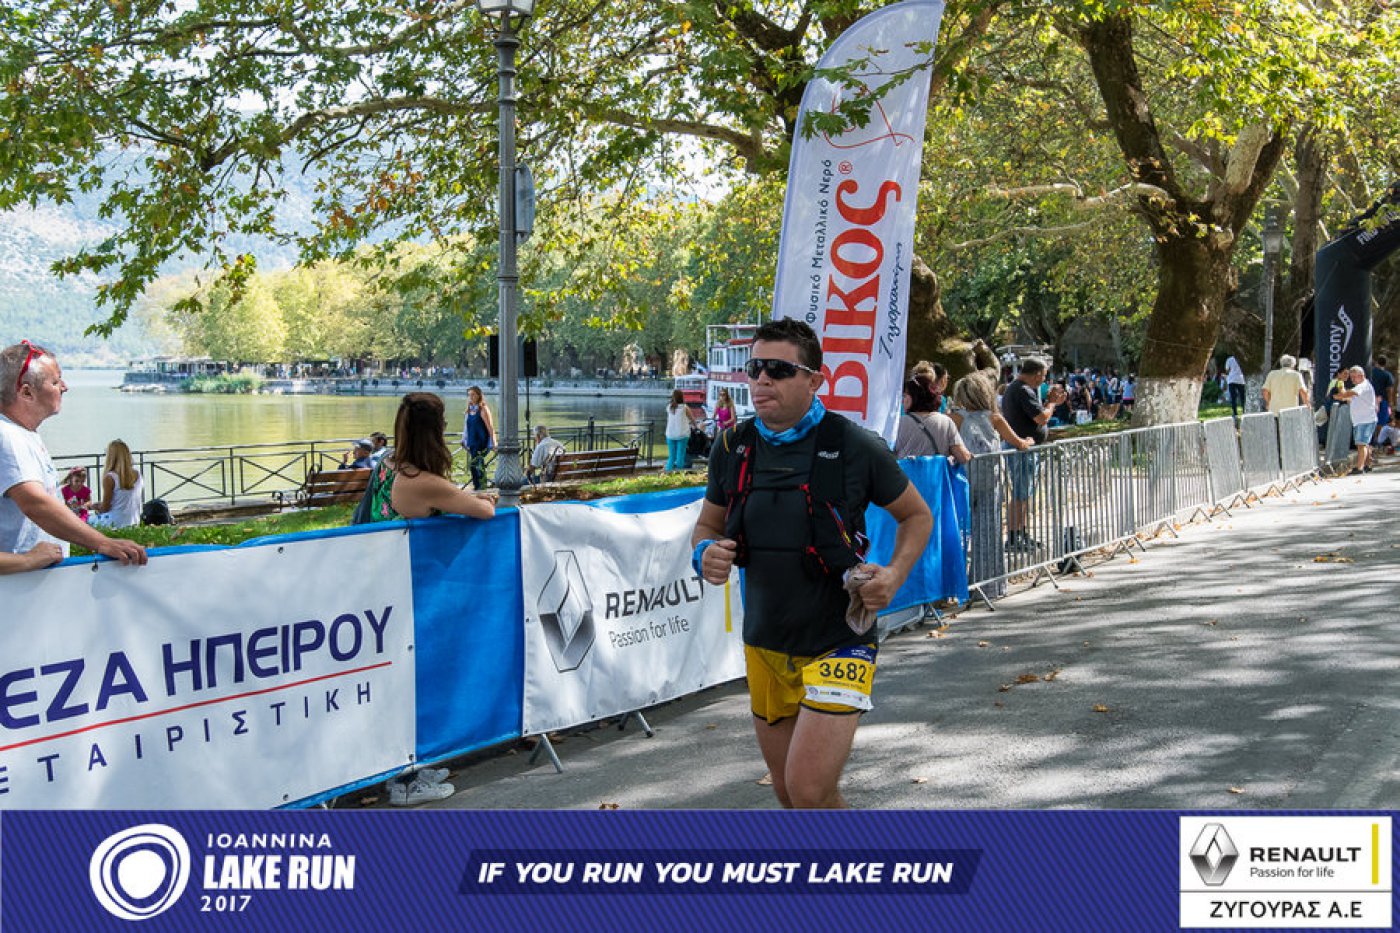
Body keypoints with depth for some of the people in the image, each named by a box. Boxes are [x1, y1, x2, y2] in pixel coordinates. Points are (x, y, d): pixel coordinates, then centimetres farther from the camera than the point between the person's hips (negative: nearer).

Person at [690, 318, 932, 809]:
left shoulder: (854, 446, -12)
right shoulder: (733, 445, -1)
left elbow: (916, 515, 2)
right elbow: (708, 523, 13)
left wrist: (894, 575, -16)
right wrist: (706, 553, -10)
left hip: (838, 642, -5)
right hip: (765, 647, 5)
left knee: (810, 791, -17)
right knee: (788, 792, 16)